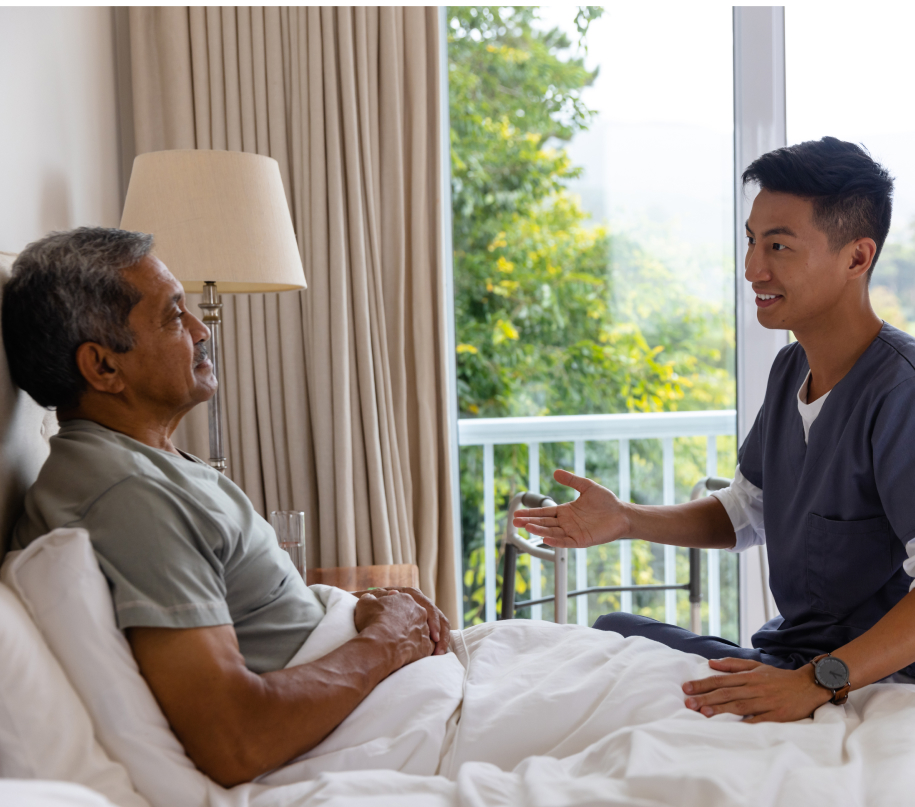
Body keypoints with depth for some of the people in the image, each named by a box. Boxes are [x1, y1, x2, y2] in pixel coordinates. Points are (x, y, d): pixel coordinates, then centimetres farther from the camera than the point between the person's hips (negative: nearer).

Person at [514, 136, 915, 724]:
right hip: (786, 650, 9)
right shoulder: (791, 368, 6)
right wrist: (628, 521, 4)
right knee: (613, 630, 15)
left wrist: (816, 682, -40)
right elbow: (745, 513, 18)